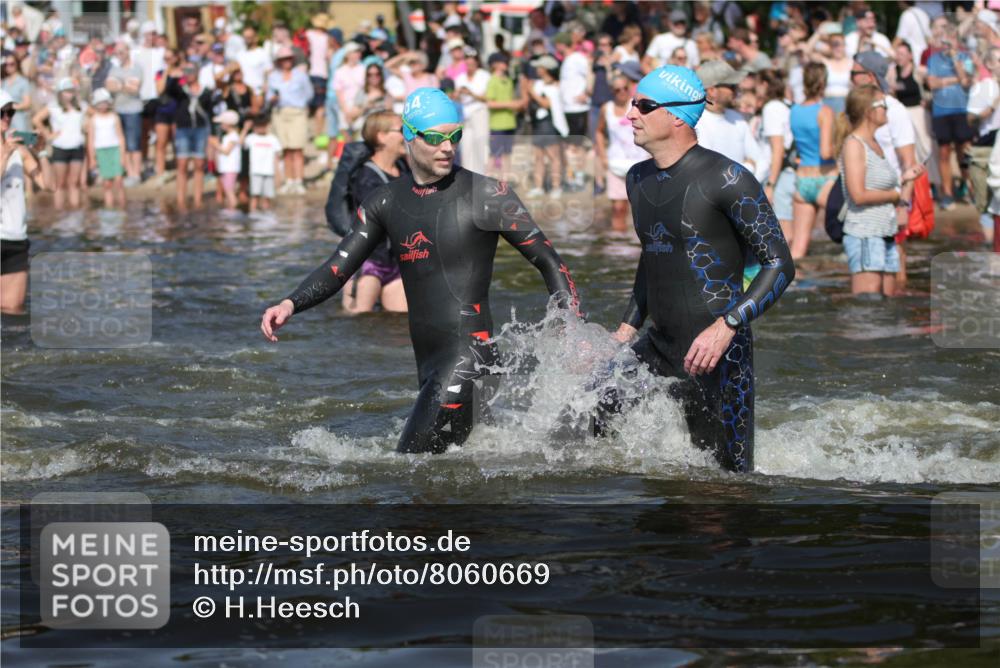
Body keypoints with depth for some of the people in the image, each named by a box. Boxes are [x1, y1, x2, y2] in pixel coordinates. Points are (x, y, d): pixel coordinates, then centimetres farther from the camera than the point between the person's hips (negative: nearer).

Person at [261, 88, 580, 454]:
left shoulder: (485, 195, -6)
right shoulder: (387, 202, 11)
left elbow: (548, 261, -1)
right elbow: (337, 269, 12)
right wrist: (289, 304, -6)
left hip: (468, 352, -7)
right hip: (427, 365, 7)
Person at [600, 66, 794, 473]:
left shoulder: (726, 180, -13)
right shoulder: (638, 180, 12)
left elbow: (780, 264, -13)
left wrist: (727, 326, -25)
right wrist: (628, 330, 19)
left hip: (718, 358, -7)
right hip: (657, 349, 7)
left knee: (730, 481, -5)